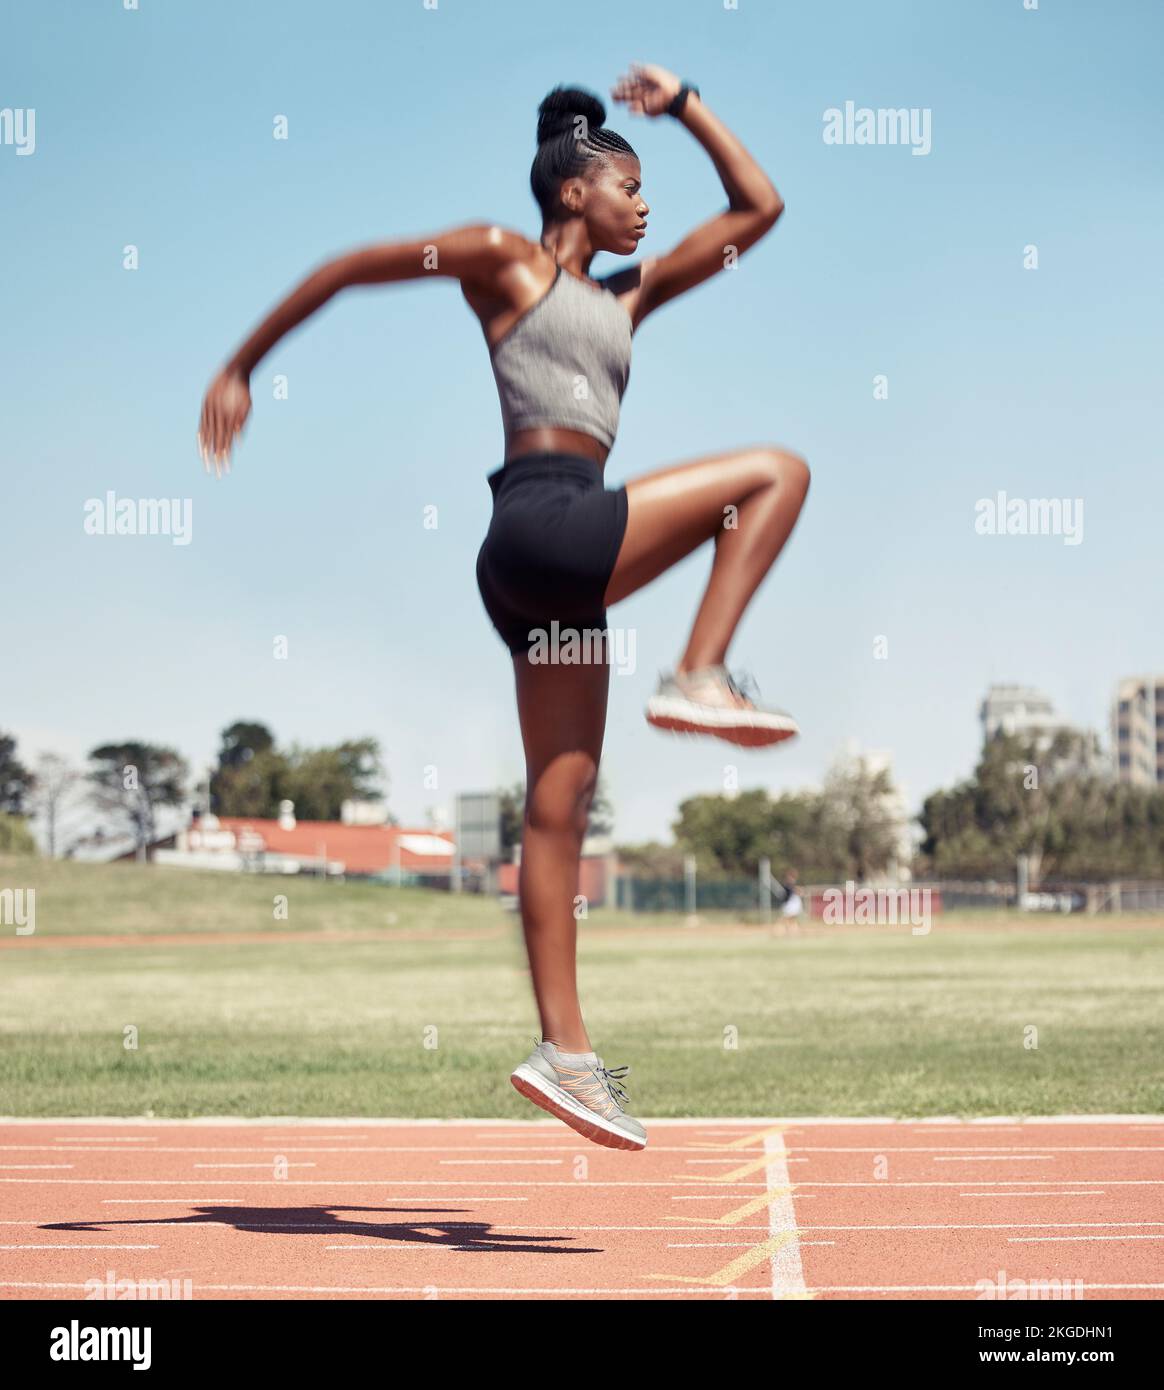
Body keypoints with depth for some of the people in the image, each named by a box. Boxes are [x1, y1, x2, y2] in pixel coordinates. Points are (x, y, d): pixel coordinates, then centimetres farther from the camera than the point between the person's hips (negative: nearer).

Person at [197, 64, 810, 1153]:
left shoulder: (625, 299, 27)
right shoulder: (505, 260, 8)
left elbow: (759, 208, 32)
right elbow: (344, 269, 11)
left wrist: (683, 106, 30)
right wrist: (240, 370, 11)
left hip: (560, 573, 7)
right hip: (545, 521, -7)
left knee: (559, 811, 1)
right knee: (776, 471, -4)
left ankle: (562, 1050, 0)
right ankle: (698, 679, -12)